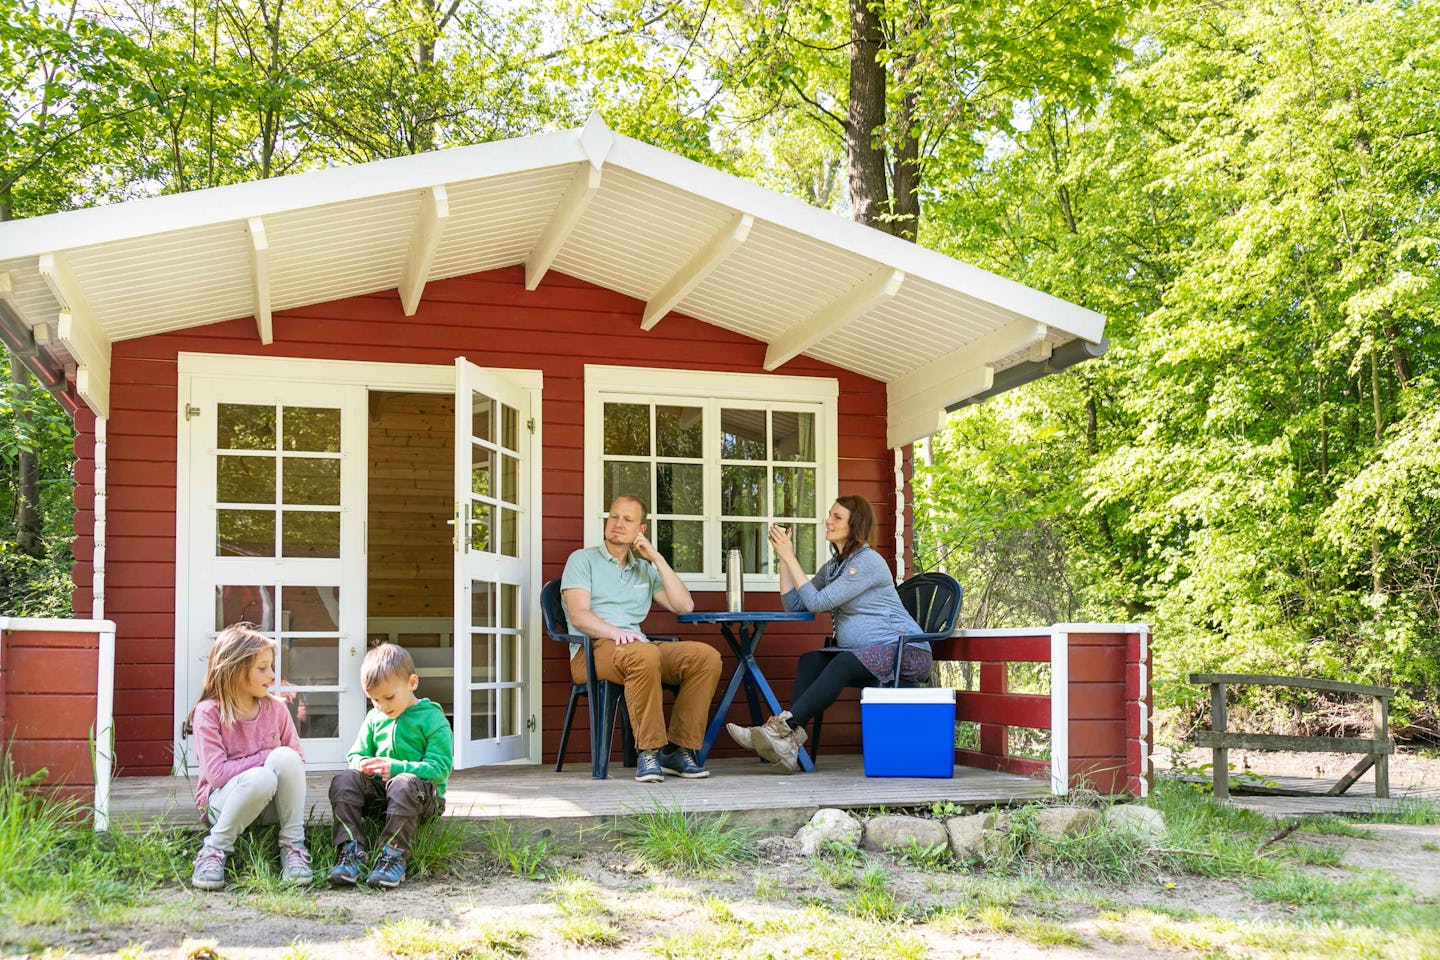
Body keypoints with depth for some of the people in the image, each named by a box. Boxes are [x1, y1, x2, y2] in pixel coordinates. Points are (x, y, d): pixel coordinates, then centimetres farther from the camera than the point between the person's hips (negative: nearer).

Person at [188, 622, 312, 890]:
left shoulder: (275, 707, 2)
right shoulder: (208, 713, -11)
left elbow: (298, 760, 6)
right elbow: (216, 773, -19)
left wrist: (281, 759, -15)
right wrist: (266, 757, -16)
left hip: (269, 803, 4)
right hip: (222, 802, -4)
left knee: (286, 758, -28)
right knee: (261, 778, -37)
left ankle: (293, 845, -19)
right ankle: (215, 849, -16)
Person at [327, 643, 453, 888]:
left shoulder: (432, 718, -4)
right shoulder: (375, 718, 14)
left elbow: (440, 767, -12)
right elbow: (356, 753, 18)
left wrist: (397, 767, -23)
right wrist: (360, 763, -9)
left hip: (425, 796, -6)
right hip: (380, 788, 6)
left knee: (403, 784, -40)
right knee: (344, 780, -21)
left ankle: (395, 854, -40)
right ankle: (351, 850, -31)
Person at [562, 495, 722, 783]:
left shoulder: (645, 569, 27)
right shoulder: (583, 559, 11)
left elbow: (684, 606, 13)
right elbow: (578, 615, -5)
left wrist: (657, 559, 9)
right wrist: (614, 632, -25)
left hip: (638, 645, 5)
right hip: (592, 650, -5)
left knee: (706, 656, -20)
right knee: (644, 655, -39)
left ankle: (679, 748, -18)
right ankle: (649, 751, -32)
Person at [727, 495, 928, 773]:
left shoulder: (868, 562, -12)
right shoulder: (833, 566, 17)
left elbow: (817, 602, -15)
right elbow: (793, 604, 10)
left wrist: (790, 557, -11)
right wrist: (783, 557, 4)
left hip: (905, 651, -8)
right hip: (863, 654, 8)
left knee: (844, 663, -33)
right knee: (811, 660, -17)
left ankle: (783, 725, -43)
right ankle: (790, 739, -32)